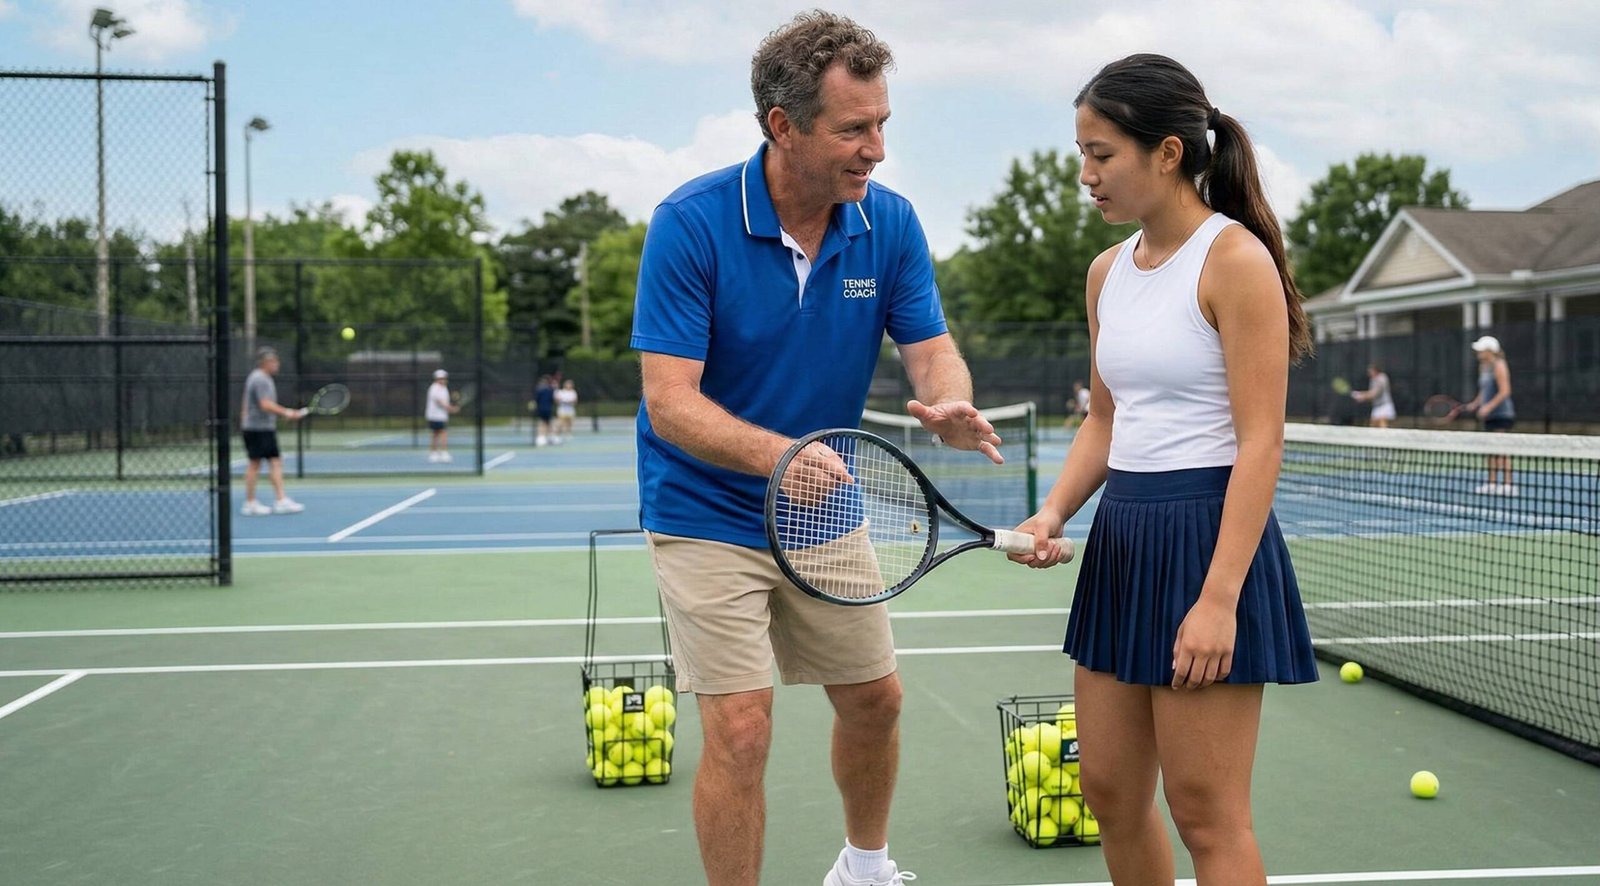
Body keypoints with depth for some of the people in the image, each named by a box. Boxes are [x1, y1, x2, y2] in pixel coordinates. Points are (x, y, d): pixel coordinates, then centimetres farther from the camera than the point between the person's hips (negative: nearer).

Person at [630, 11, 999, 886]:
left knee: (874, 699, 16)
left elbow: (932, 352, -8)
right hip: (707, 516, -5)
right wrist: (776, 454, -44)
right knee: (741, 727, -11)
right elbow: (670, 402, -26)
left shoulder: (890, 222, -9)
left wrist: (951, 405, -33)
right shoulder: (690, 222, -23)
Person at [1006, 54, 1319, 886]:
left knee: (1205, 814, 0)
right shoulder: (1108, 271, 10)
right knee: (1110, 791, 12)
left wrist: (1219, 599, -21)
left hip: (1209, 541, -8)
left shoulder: (1235, 260, -12)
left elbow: (1260, 442, -16)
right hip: (1120, 537, 8)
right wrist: (1052, 514, 3)